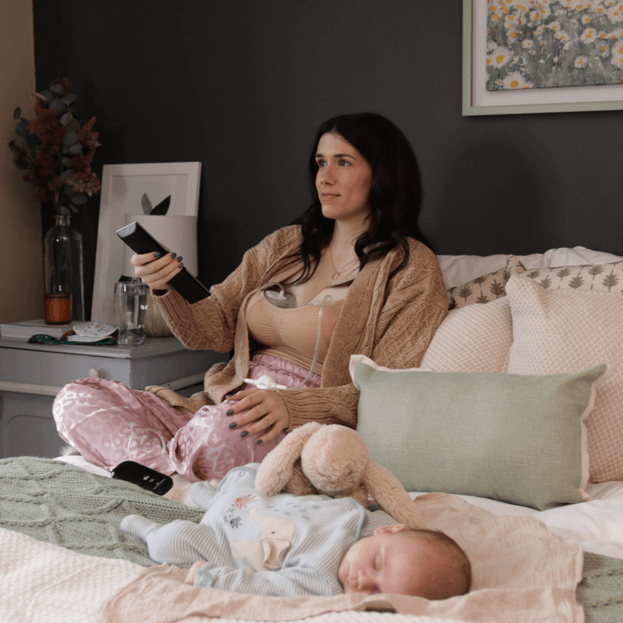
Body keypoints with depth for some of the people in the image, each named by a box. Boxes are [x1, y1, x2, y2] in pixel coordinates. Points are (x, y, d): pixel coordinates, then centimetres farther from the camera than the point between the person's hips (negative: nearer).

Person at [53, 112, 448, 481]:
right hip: (227, 405, 7)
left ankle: (161, 464, -13)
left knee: (222, 431, -41)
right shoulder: (285, 245, 18)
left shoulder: (411, 266, 0)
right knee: (77, 399, -8)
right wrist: (164, 288, -11)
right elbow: (209, 329, 11)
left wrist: (291, 404, -25)